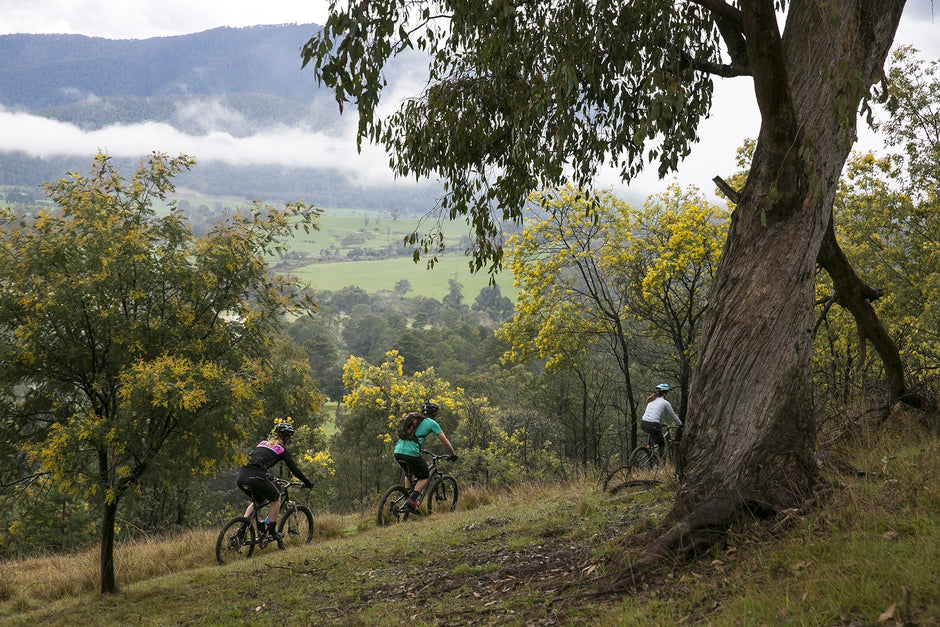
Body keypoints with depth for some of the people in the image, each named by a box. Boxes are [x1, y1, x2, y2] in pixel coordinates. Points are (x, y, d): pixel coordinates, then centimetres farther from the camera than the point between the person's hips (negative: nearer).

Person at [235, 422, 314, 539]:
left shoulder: (263, 443, 28)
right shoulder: (281, 449, 11)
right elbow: (294, 468, 15)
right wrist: (307, 482, 28)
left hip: (240, 477, 7)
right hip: (255, 477, -7)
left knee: (258, 500, 30)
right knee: (276, 498, 19)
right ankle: (272, 532, 16)